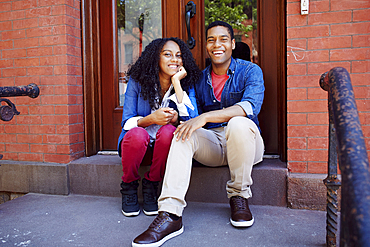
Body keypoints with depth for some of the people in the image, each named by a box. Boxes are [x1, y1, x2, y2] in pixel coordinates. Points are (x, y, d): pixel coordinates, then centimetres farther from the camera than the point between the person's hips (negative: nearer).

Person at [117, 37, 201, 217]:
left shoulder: (186, 84, -4)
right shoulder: (137, 81, -7)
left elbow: (192, 119, -21)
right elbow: (127, 122, -8)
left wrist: (177, 82, -22)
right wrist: (151, 119, -28)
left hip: (165, 144, 1)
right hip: (136, 142, -1)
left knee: (168, 131, -32)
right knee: (137, 134, -34)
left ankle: (151, 185, -10)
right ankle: (128, 187, -6)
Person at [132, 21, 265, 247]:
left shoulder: (250, 71, -3)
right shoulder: (200, 78, 11)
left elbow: (251, 106, -23)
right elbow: (195, 116, 12)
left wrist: (205, 117, -34)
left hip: (245, 143, -3)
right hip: (212, 145, 3)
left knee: (238, 123, -36)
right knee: (183, 133, -25)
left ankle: (239, 197, -14)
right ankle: (170, 214, -33)